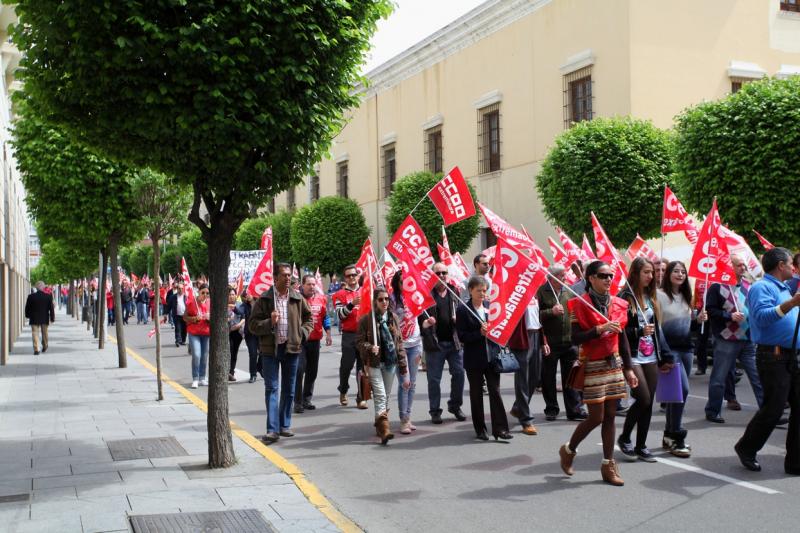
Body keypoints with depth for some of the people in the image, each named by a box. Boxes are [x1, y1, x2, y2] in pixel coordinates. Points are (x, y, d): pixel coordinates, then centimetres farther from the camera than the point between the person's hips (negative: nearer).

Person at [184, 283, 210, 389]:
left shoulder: (210, 303, 4)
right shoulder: (191, 303, -3)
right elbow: (185, 317, 0)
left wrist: (210, 318, -9)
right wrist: (195, 318, -16)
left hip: (207, 333, 3)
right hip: (194, 333, -3)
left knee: (204, 356, 5)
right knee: (196, 355, -12)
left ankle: (202, 378, 18)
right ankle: (195, 379, -2)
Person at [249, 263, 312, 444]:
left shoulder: (297, 298, 4)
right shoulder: (264, 298, -4)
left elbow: (308, 318, 18)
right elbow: (253, 325, -4)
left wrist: (302, 333, 3)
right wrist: (269, 322, -20)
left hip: (291, 347, 3)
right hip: (270, 349, -3)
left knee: (289, 389, 11)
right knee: (272, 388, -5)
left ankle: (285, 425, 24)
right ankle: (273, 429, -6)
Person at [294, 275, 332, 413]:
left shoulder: (321, 299, 6)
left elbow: (325, 318, 14)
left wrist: (328, 334, 8)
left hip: (315, 340, 5)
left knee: (312, 371, 10)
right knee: (299, 369, -9)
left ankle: (307, 399, 21)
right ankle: (298, 402, -2)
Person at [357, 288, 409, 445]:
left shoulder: (393, 318, 6)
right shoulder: (366, 320, -6)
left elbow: (399, 342, 8)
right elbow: (359, 341, -4)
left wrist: (403, 366, 5)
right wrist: (370, 348, -25)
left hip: (390, 362, 5)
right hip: (374, 363, -5)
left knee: (386, 396, 14)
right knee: (380, 396, -14)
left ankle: (380, 425, 30)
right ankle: (384, 429, -18)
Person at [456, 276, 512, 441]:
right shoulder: (463, 310, -4)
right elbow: (462, 336, -9)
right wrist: (479, 333, -20)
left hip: (492, 356, 3)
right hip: (474, 359, -3)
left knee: (495, 392, -1)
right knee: (476, 394, 7)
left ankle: (500, 428, 1)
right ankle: (480, 429, 16)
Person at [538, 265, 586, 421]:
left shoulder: (568, 292, 11)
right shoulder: (541, 292, -5)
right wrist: (551, 311, -20)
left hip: (569, 342, 4)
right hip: (549, 342, -4)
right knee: (549, 378, 6)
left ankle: (574, 409, 13)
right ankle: (551, 409, 19)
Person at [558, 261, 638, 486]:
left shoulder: (617, 304, 7)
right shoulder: (580, 304, -9)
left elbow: (622, 338, 12)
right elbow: (575, 339, -15)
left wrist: (629, 368, 10)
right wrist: (600, 329, -25)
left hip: (614, 364, 5)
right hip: (593, 366, -5)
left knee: (610, 416, 6)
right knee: (596, 417, -4)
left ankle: (608, 466, 14)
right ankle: (568, 450, 21)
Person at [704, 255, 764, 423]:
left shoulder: (748, 286, 11)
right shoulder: (717, 286, -6)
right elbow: (710, 310, -11)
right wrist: (730, 316, -19)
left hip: (749, 340, 5)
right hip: (726, 341, -5)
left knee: (759, 377, 3)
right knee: (719, 378, 5)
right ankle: (712, 411, 17)